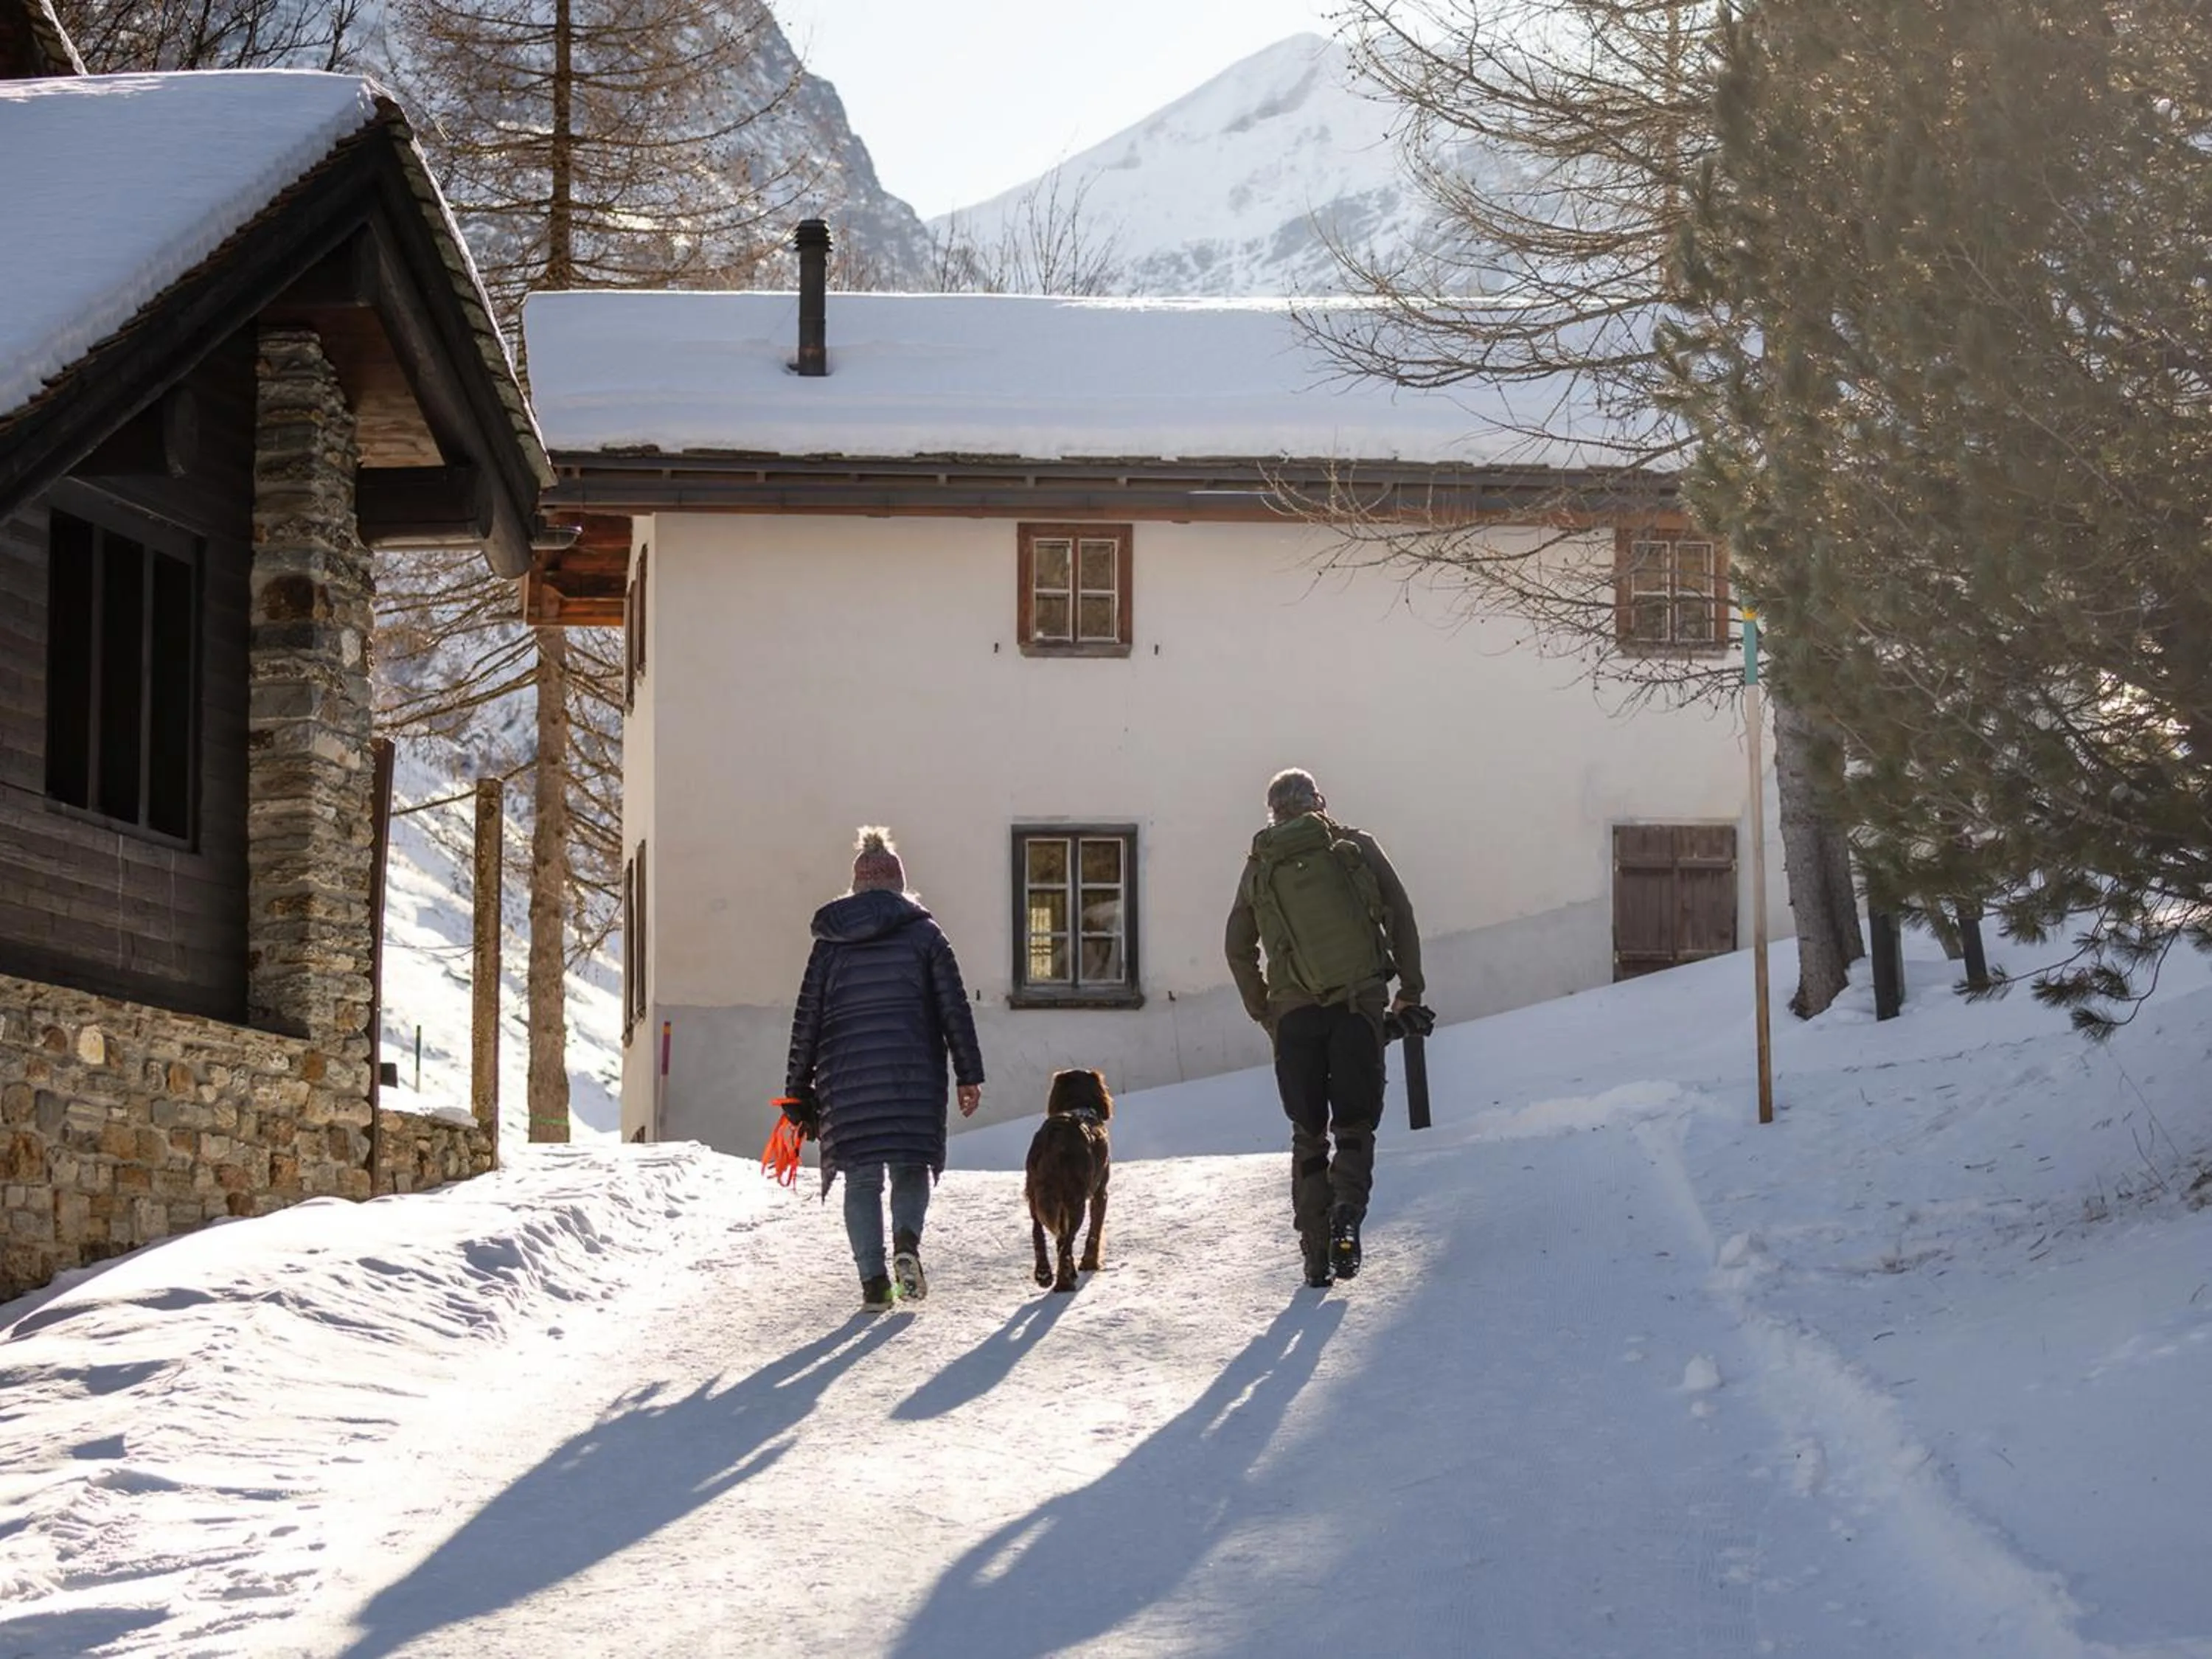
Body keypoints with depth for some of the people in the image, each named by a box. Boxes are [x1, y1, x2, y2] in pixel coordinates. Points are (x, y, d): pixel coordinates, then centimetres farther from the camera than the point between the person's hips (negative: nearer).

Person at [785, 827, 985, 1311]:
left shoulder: (830, 941, 10)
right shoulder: (924, 933, 6)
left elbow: (806, 1022, 9)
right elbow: (954, 1009, 1)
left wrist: (798, 1095, 13)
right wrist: (969, 1075, 5)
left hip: (845, 1077, 1)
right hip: (911, 1072, -1)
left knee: (861, 1175, 5)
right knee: (911, 1165, 11)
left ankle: (873, 1280, -5)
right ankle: (907, 1241, -17)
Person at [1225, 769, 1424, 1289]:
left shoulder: (1259, 868, 11)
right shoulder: (1356, 847, 6)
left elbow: (1238, 949, 14)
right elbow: (1401, 918, 3)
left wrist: (1263, 1012, 22)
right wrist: (1410, 991, 10)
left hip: (1294, 1012, 1)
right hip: (1359, 1004, -1)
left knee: (1307, 1133, 12)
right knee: (1355, 1123, 7)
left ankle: (1317, 1254, 3)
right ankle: (1346, 1216, -20)